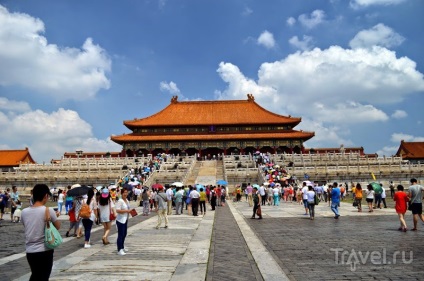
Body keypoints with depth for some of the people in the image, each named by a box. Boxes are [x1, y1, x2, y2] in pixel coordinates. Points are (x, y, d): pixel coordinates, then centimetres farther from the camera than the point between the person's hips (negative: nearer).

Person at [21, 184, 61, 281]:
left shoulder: (24, 212, -1)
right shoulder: (48, 210, -15)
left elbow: (27, 227, 14)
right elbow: (58, 227, -3)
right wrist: (56, 216, 16)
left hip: (29, 251, 5)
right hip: (45, 250, -4)